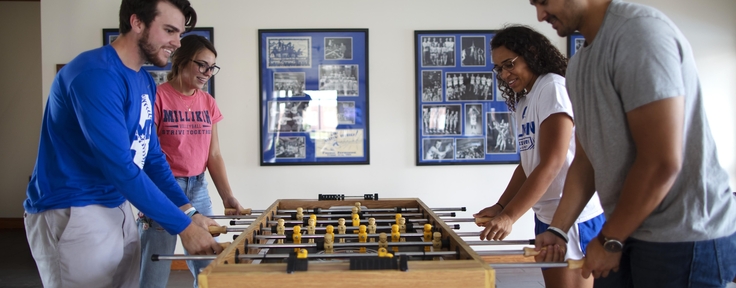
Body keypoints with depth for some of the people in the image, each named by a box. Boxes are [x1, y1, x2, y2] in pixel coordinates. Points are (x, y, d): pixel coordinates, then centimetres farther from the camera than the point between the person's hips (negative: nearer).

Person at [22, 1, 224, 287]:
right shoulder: (95, 74, -22)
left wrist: (188, 211, 1)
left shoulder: (145, 82, 7)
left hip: (118, 209, 9)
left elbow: (152, 156, 11)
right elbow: (120, 167, -27)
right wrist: (183, 225, -22)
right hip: (71, 214, -9)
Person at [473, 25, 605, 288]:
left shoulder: (554, 88, -13)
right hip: (545, 214, 9)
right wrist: (500, 207, 7)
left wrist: (509, 216, -25)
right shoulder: (523, 100, 15)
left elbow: (551, 164, -21)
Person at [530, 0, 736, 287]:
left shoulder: (640, 30, -18)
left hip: (686, 238, -8)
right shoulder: (578, 64, 10)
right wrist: (557, 230, 5)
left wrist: (609, 240, -13)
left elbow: (662, 162, -23)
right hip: (627, 231, 8)